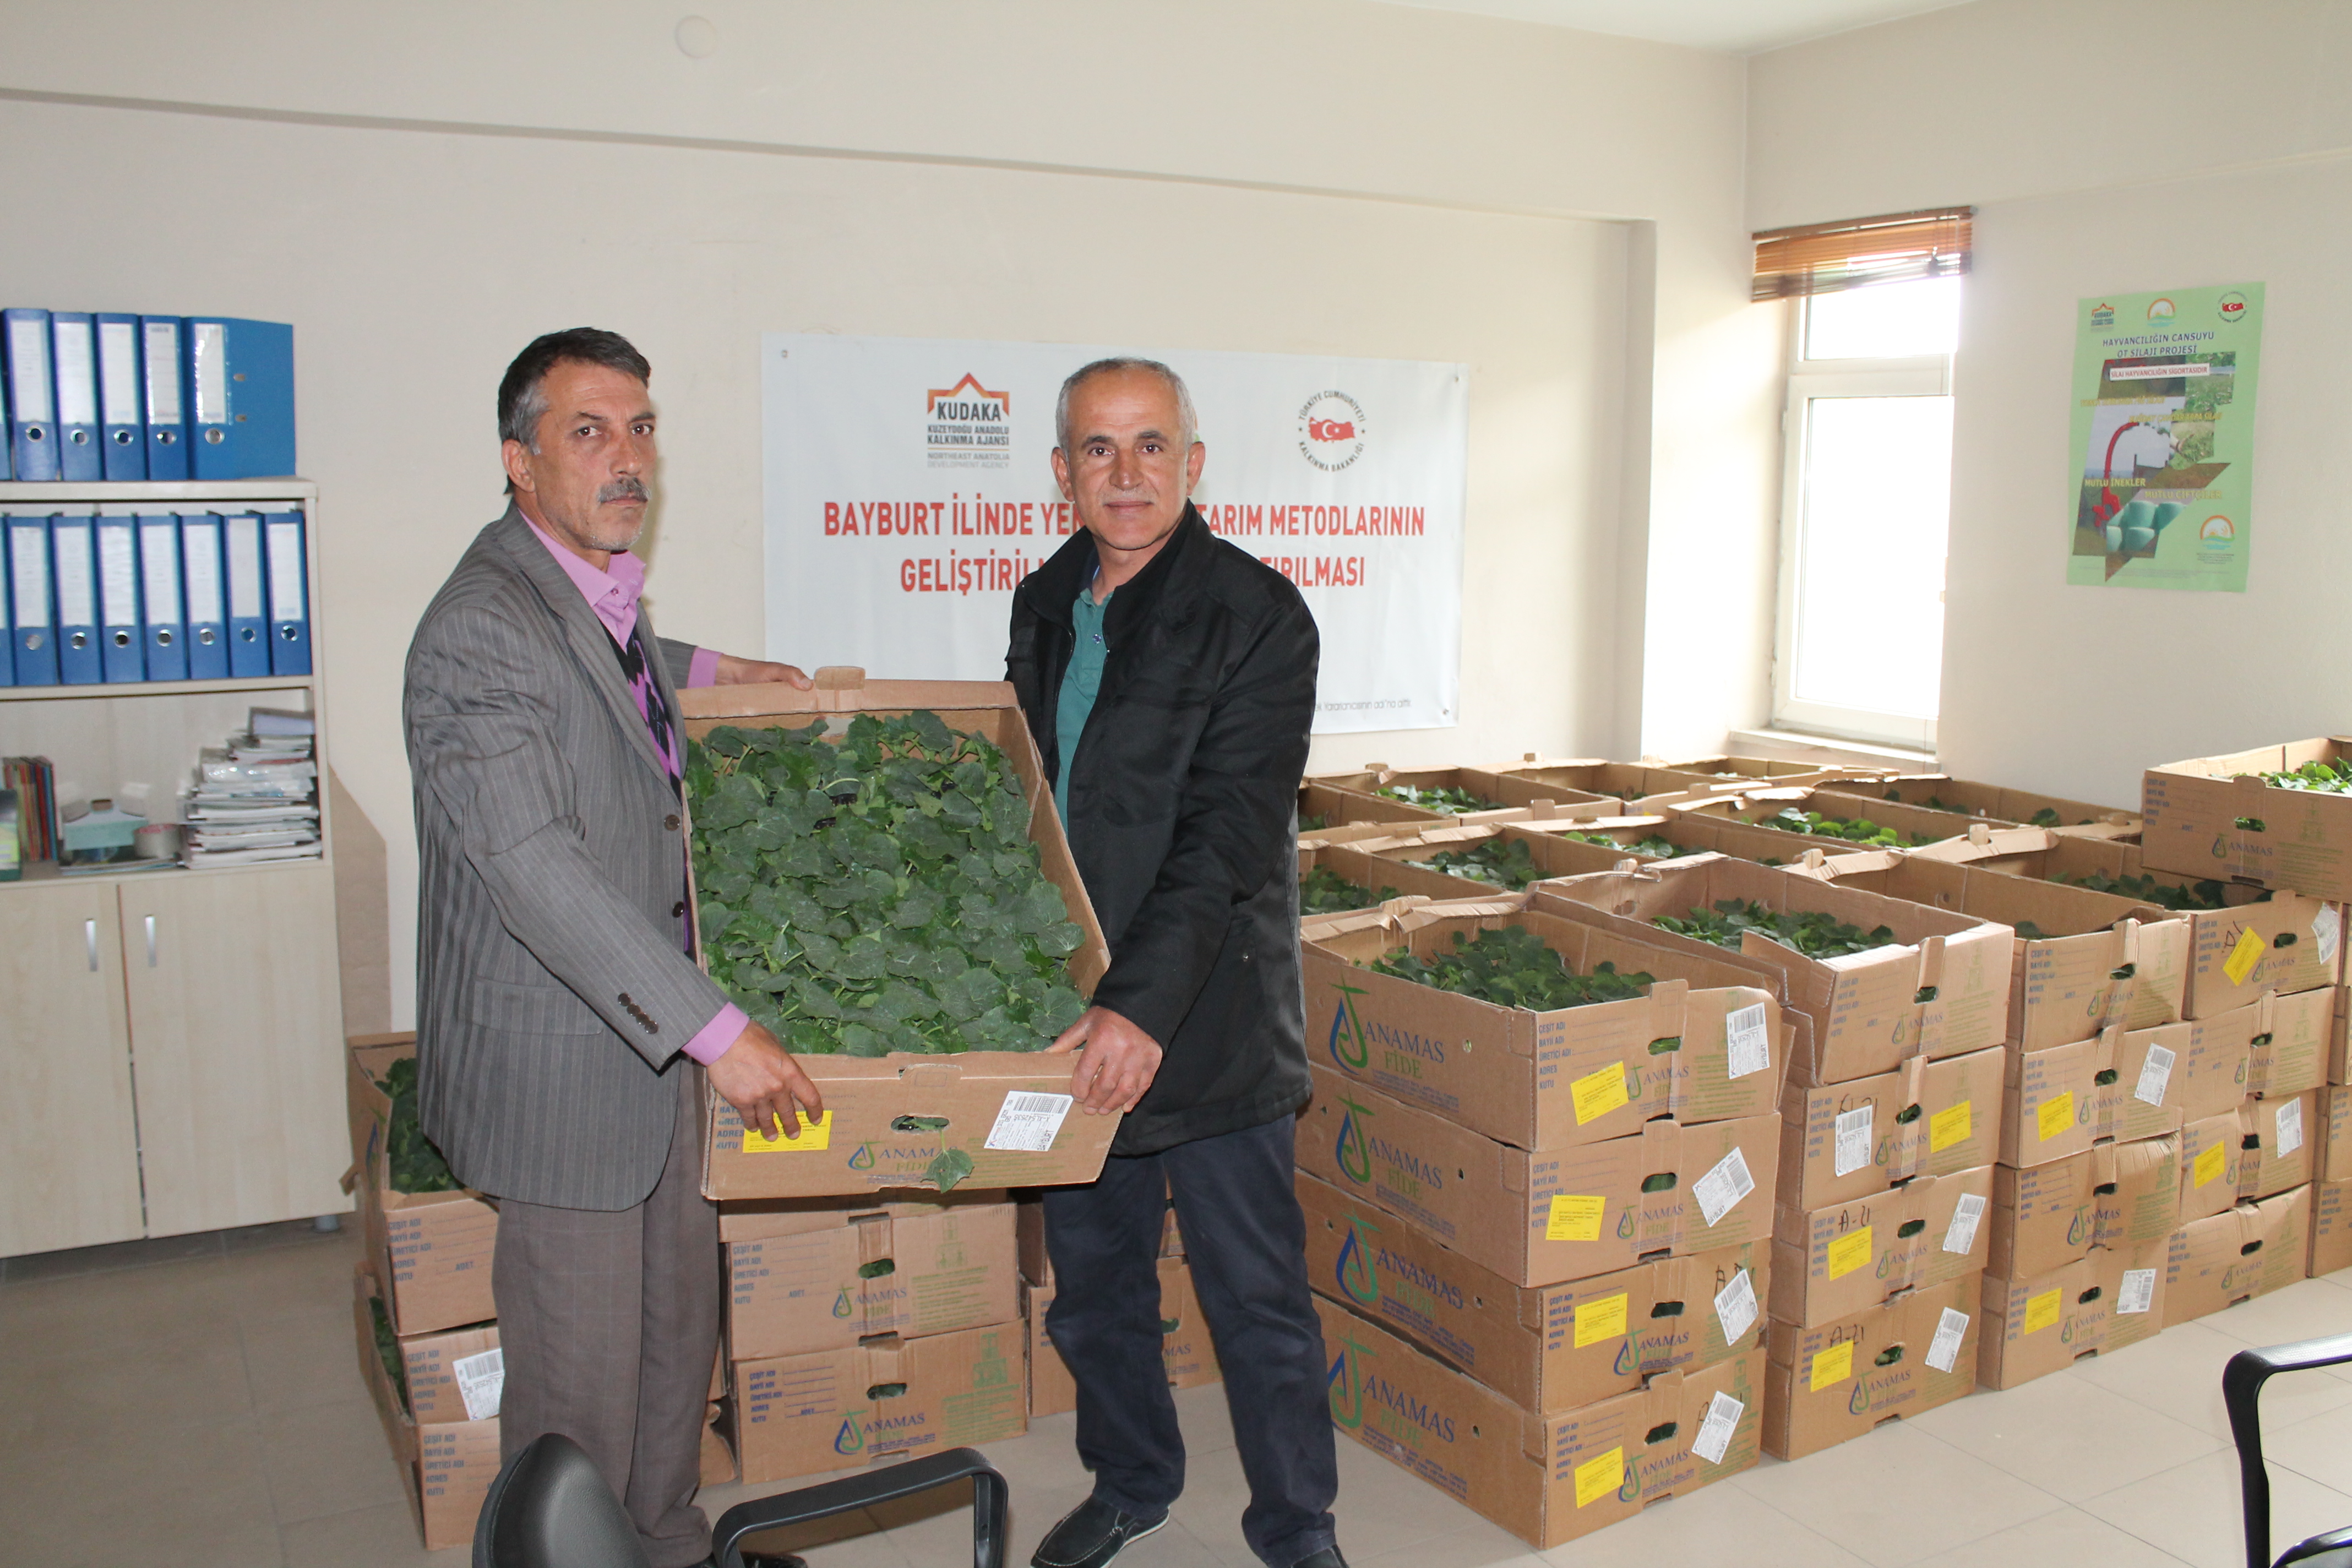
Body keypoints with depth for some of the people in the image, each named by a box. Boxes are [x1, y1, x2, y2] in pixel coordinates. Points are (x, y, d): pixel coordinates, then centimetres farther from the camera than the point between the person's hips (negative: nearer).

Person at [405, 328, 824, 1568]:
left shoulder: (596, 591, 7)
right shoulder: (479, 632, -23)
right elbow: (537, 869, -31)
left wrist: (701, 668, 18)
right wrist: (716, 1030, -34)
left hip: (654, 1046, 10)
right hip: (561, 1065, -9)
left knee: (678, 1328, 22)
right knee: (582, 1372, 4)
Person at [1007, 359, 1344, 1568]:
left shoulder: (1257, 615, -13)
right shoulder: (1042, 605, 7)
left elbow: (1228, 834, -21)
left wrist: (1142, 1003, -29)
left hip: (1206, 1016, -6)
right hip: (1068, 1012, 6)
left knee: (1255, 1296, 7)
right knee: (1091, 1277, 20)